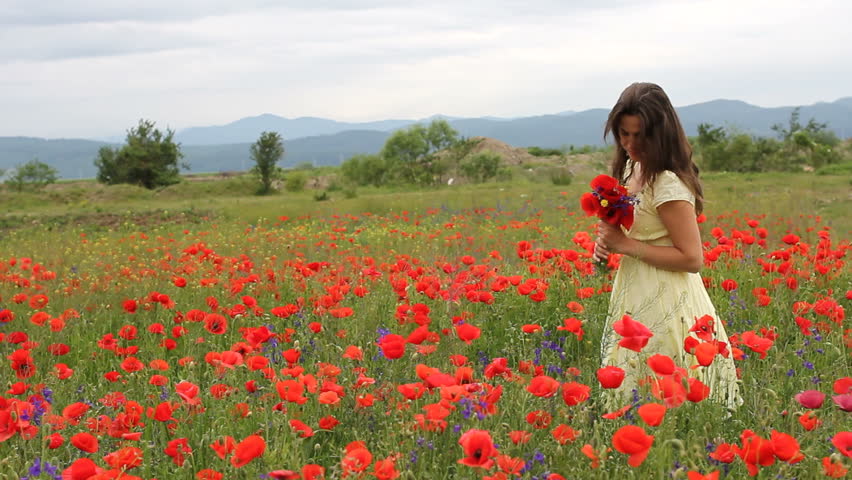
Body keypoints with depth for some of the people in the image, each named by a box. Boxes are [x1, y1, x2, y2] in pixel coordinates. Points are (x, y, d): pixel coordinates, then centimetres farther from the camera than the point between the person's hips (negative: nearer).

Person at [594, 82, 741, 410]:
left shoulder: (668, 184, -21)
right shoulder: (632, 167, 7)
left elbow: (692, 259, -21)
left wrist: (626, 245, -20)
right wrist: (608, 242, 2)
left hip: (665, 312, -9)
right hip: (640, 301, 9)